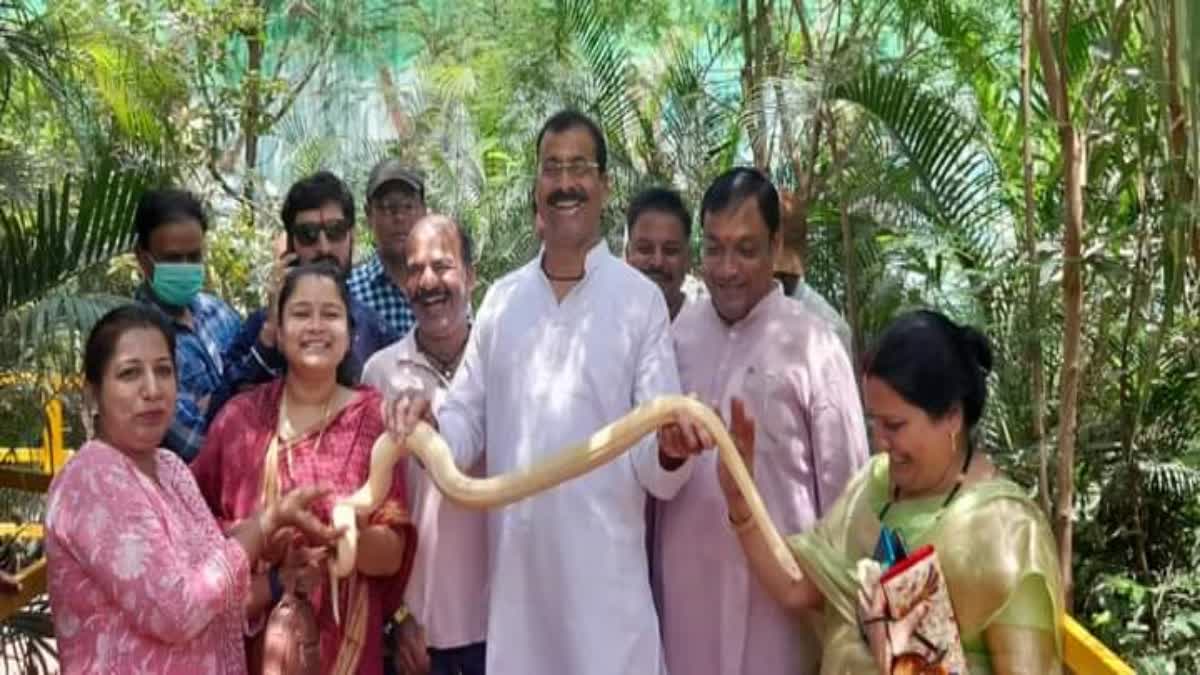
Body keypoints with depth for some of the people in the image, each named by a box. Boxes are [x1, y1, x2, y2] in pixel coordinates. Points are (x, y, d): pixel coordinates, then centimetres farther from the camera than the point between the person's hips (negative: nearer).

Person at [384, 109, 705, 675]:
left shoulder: (641, 300, -2)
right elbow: (467, 425, 10)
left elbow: (657, 472, -3)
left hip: (605, 576, -3)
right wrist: (429, 425, -11)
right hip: (514, 570, 3)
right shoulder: (501, 299, 10)